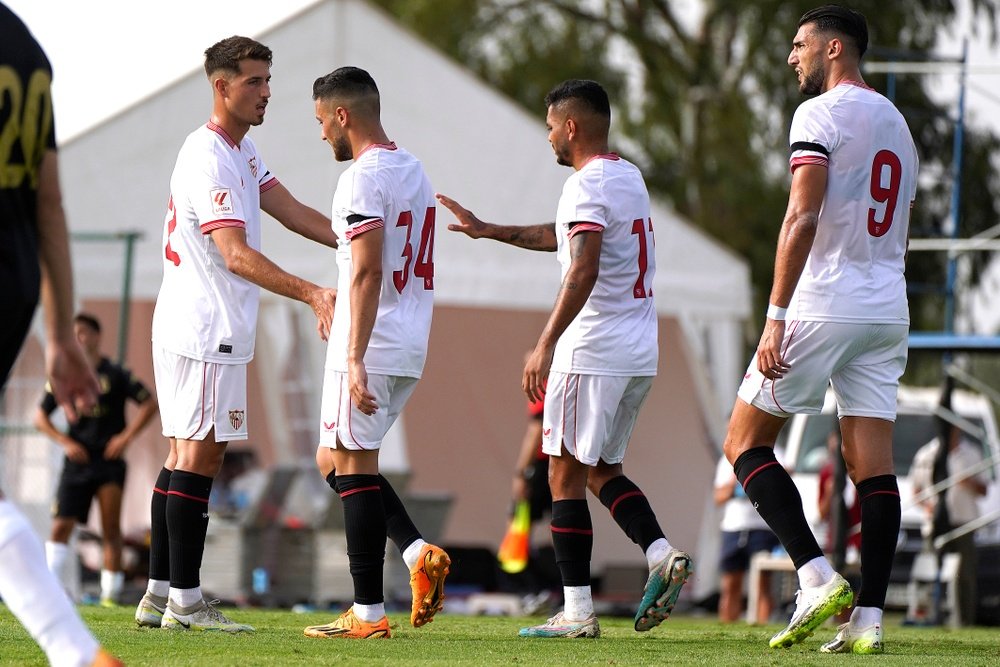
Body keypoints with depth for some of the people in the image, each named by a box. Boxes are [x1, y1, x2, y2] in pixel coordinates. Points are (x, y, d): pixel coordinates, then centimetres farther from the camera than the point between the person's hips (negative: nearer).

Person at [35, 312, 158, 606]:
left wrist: (126, 436, -7)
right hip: (77, 461, 2)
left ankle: (111, 593, -1)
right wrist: (65, 442, -2)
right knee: (61, 526, -7)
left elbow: (149, 403, 2)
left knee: (111, 530, -4)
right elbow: (40, 417, 12)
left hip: (109, 460, -2)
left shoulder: (115, 375, 1)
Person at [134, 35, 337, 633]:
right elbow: (237, 256, -26)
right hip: (204, 331, -10)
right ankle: (185, 601, -10)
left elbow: (296, 214, 14)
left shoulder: (243, 152, 16)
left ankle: (159, 595, 13)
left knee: (187, 453, 11)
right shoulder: (209, 159, -18)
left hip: (190, 330, 10)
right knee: (199, 455, -10)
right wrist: (313, 293, -35)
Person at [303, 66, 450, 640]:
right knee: (335, 459, 17)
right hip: (411, 347, 9)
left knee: (353, 466, -4)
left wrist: (356, 360, -24)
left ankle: (369, 614, -3)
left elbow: (368, 273, -22)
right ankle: (420, 554, 4)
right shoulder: (413, 170, 15)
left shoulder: (364, 178, -14)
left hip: (372, 348, -9)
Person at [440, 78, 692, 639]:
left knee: (567, 475, -2)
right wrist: (490, 231, 35)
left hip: (593, 354, -9)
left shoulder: (587, 184, -14)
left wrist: (545, 345, -31)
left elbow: (584, 269, -27)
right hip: (641, 353, 9)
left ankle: (578, 612, -4)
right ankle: (662, 556, -3)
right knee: (602, 470, 18)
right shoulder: (629, 177, 16)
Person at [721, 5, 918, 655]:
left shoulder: (822, 115, -7)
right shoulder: (898, 126, 19)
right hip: (888, 310, 8)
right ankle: (869, 618, -3)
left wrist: (775, 316, -20)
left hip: (823, 306, -7)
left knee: (747, 444, 2)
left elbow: (804, 217, -18)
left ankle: (819, 579, -11)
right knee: (873, 464, 3)